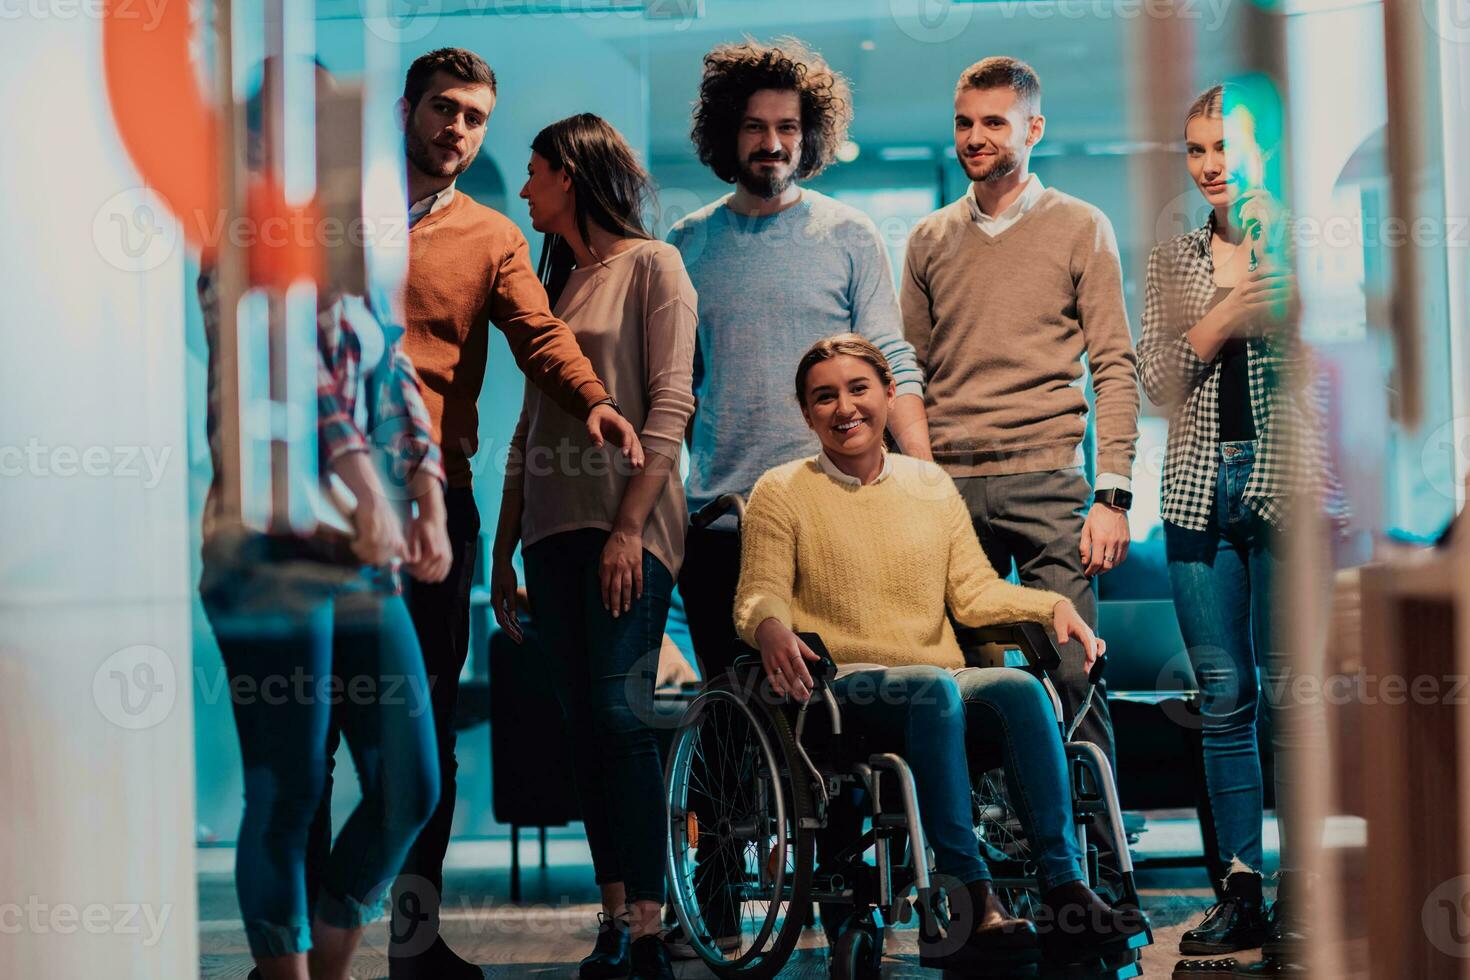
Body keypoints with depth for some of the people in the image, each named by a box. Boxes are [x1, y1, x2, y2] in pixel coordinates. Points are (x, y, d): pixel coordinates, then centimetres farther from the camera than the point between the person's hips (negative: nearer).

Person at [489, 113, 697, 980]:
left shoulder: (650, 265, 0)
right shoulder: (556, 281, 21)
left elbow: (670, 404, -8)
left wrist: (630, 526, -17)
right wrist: (504, 546, 16)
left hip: (626, 521, -7)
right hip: (555, 521, 7)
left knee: (620, 712, -15)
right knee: (586, 724, 3)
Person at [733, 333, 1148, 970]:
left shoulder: (931, 485, 19)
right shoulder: (782, 494, 8)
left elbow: (975, 593, 14)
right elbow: (758, 595, -2)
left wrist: (1052, 605, -3)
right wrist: (770, 626, -26)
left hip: (940, 681, 4)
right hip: (841, 688, -4)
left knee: (1021, 689, -29)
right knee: (935, 686, -37)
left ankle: (1065, 892, -36)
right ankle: (973, 905, -42)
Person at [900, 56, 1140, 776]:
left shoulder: (1081, 229, 6)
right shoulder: (930, 239, 15)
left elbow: (1115, 368, 1)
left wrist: (1112, 494, -8)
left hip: (1046, 482, -3)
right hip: (947, 484, 3)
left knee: (1071, 674, -9)